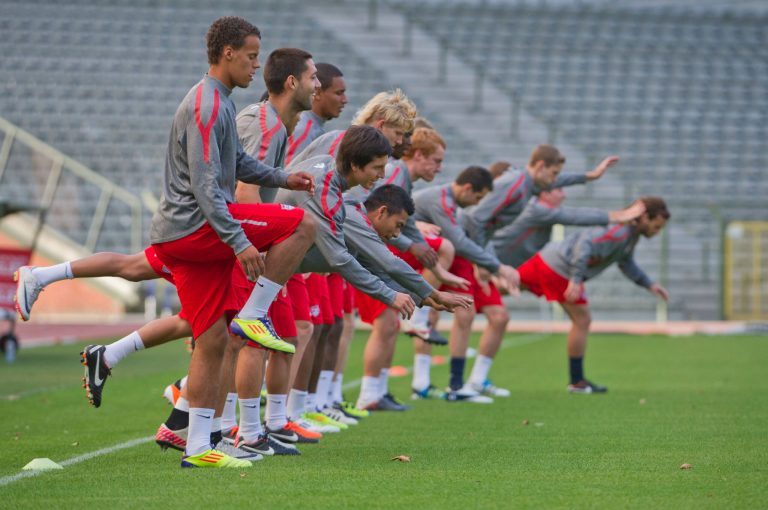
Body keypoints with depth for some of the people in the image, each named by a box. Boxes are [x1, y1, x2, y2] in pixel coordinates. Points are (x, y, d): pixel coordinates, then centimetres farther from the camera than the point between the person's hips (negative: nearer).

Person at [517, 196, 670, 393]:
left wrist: (650, 284, 18)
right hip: (561, 268, -9)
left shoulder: (632, 232, 10)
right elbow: (586, 245, -32)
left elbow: (626, 263, 23)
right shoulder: (621, 232, -22)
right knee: (582, 321, 0)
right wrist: (575, 280, -35)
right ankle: (577, 382, 9)